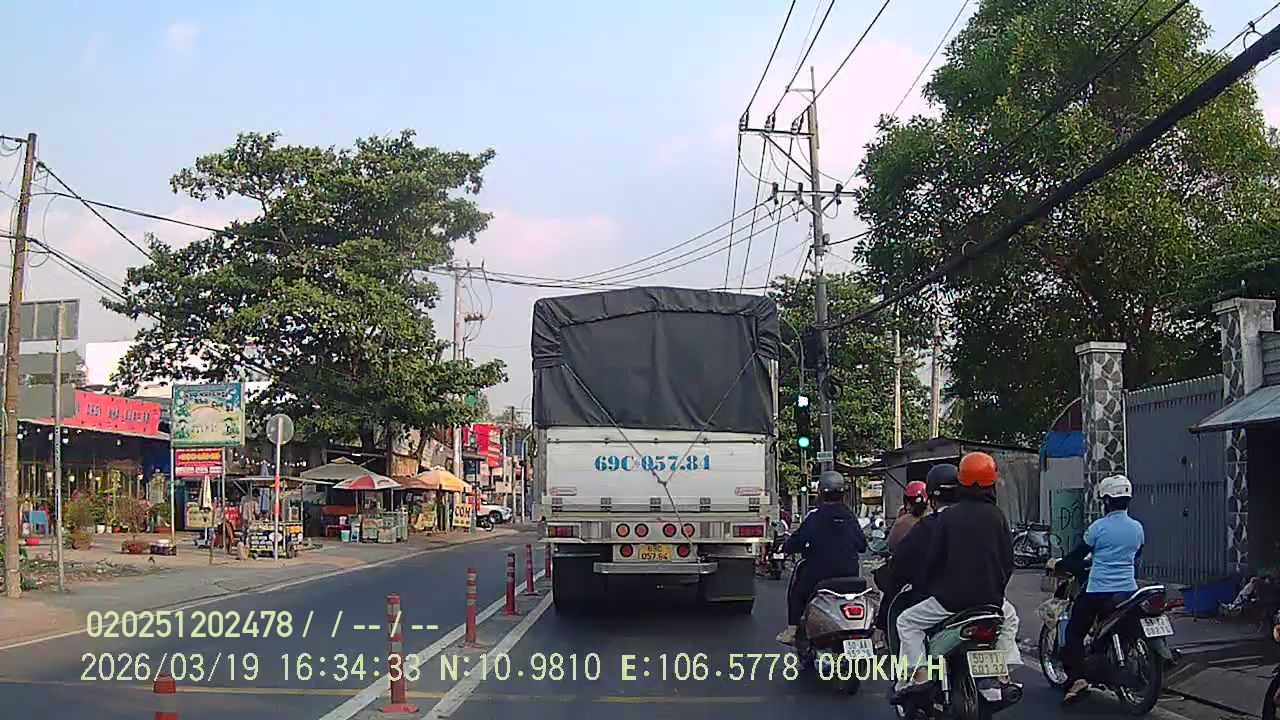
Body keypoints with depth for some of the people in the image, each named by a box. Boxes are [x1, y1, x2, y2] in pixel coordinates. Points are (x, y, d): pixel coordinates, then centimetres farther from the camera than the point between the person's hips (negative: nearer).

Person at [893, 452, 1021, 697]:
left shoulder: (948, 516, -8)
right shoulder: (997, 516, 1)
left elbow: (932, 558, -6)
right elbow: (1008, 560, 5)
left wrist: (926, 585, 12)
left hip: (950, 599, -3)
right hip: (990, 599, 4)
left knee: (907, 622, 12)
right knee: (1009, 618, 36)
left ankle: (919, 673, -6)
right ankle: (1006, 673, 24)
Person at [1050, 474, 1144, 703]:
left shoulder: (1099, 527, -10)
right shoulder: (1137, 528, 5)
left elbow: (1079, 555, -3)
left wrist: (1058, 565, 14)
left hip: (1098, 591, -5)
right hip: (1128, 589, 5)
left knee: (1075, 631, 3)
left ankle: (1076, 677, -12)